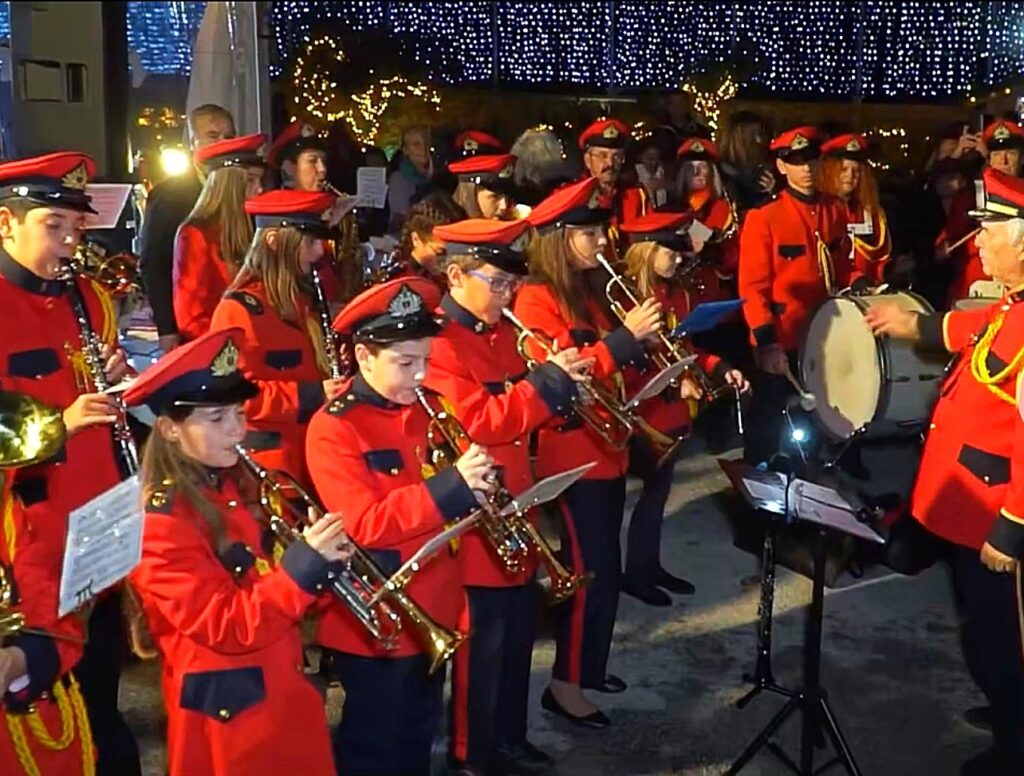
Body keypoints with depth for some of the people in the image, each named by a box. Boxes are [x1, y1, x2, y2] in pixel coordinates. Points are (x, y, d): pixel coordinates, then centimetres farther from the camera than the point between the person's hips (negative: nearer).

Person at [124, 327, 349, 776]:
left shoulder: (234, 489, 5)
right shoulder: (162, 524, -19)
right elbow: (225, 627, -23)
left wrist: (319, 560, -7)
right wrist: (305, 563, -29)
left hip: (285, 690, 8)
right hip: (228, 709, -7)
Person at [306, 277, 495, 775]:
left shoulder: (426, 411, 5)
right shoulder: (332, 429, -17)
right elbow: (365, 525, -26)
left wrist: (474, 486, -8)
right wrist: (451, 485, -33)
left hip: (434, 605, 7)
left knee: (420, 733, 22)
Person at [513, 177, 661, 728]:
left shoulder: (590, 293, 13)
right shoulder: (537, 299, -14)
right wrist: (624, 337, -26)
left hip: (607, 446, 9)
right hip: (573, 454, -9)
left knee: (605, 567, 17)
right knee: (590, 571, -4)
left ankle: (590, 665, 32)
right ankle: (565, 685, 10)